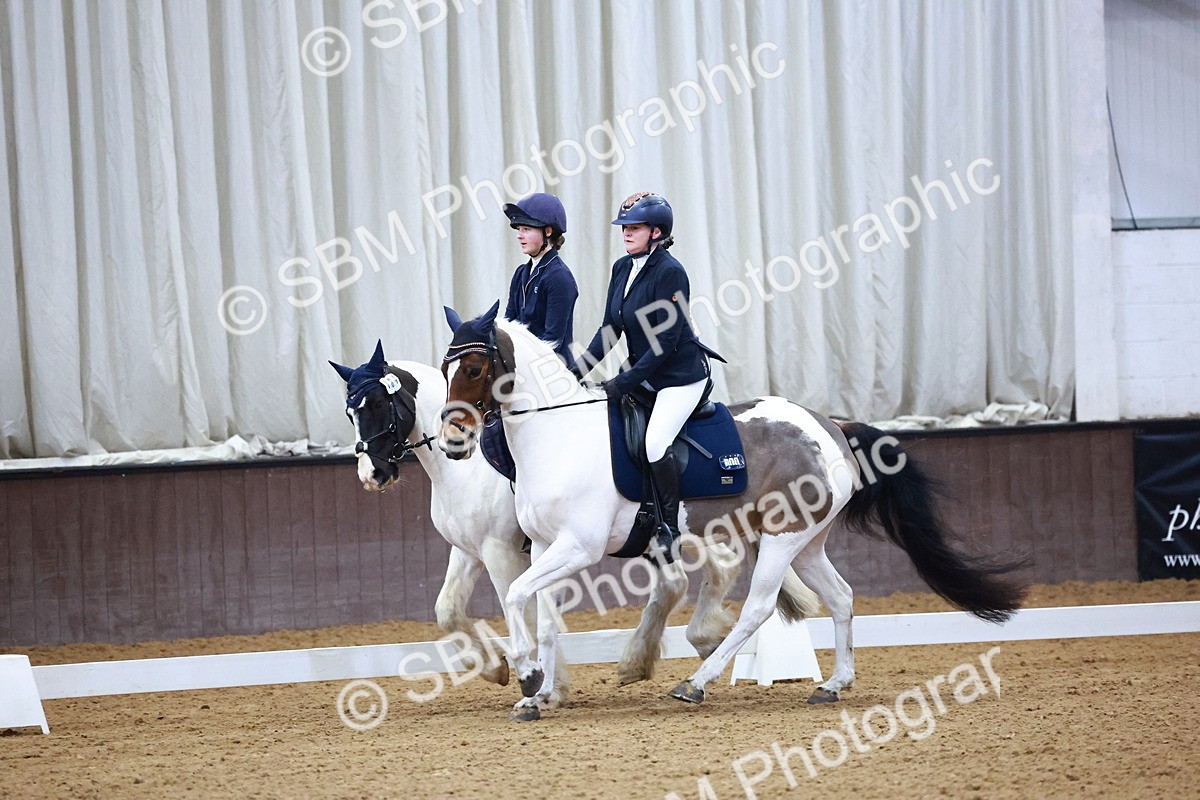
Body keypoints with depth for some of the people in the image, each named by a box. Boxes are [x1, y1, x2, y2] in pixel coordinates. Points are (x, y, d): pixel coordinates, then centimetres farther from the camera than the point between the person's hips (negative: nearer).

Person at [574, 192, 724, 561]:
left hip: (681, 374, -9)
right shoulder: (622, 268, 4)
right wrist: (581, 368, -4)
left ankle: (670, 527, -11)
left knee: (656, 441, -25)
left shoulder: (670, 272, -20)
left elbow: (666, 341, -22)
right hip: (642, 372, 9)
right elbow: (610, 329, 8)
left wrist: (626, 382, -24)